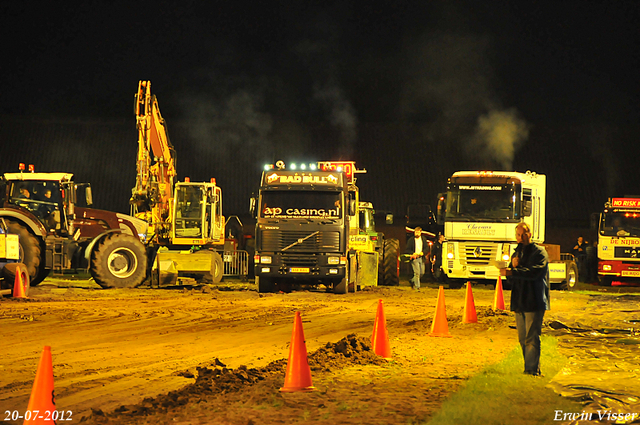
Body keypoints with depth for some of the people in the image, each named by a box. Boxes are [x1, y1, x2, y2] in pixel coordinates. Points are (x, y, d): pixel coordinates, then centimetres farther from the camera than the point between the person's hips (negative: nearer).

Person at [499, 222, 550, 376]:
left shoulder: (539, 252, -2)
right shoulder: (516, 253, 20)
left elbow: (535, 272, -20)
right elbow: (511, 279, 15)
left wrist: (512, 272, -27)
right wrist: (513, 267, -6)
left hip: (534, 302, -7)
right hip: (519, 303, 7)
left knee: (532, 338, -12)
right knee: (523, 339, 9)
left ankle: (532, 370, -14)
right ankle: (530, 369, 16)